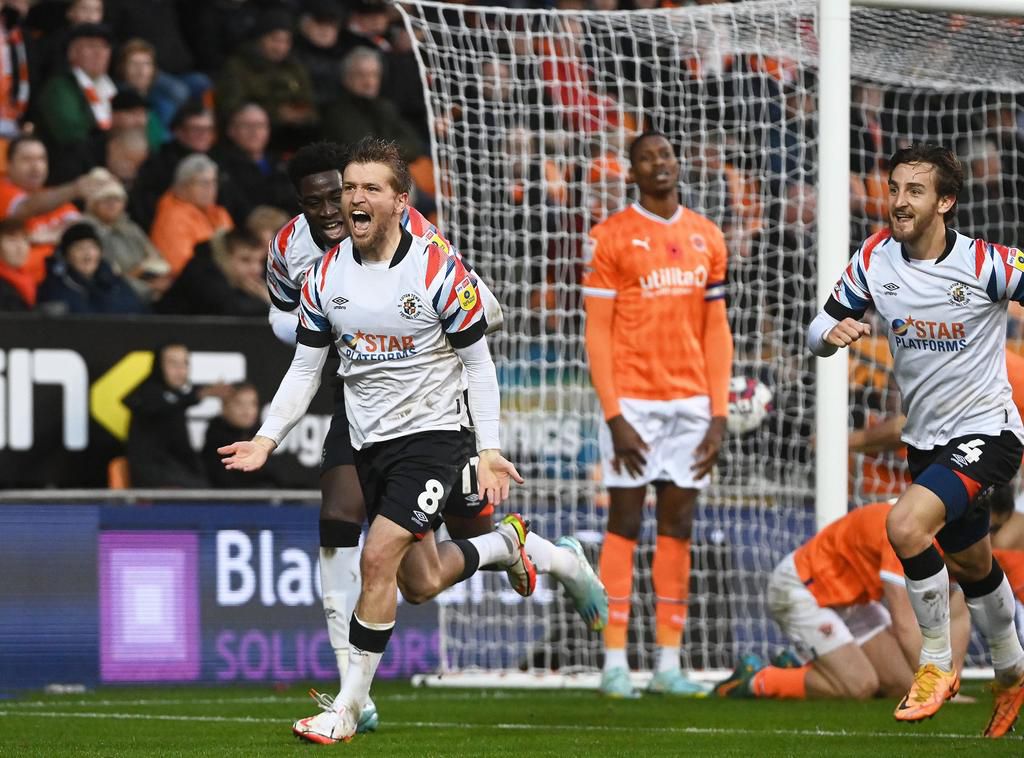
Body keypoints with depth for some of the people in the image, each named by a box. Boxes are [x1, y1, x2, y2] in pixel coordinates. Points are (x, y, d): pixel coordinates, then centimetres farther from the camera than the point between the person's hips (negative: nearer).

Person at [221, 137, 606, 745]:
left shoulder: (440, 271, -13)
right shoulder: (326, 276, -1)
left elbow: (479, 364, -7)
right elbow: (305, 368, 7)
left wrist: (490, 450, -11)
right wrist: (267, 438, -3)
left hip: (433, 433, -5)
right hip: (370, 443, 6)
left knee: (379, 558, -19)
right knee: (420, 585, 12)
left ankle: (348, 709, -9)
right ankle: (506, 542, 44)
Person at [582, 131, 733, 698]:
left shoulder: (706, 238, 10)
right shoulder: (612, 237, -3)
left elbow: (716, 330, 12)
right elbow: (597, 332, -5)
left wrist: (719, 414, 4)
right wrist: (613, 416, -12)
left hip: (691, 403, 4)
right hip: (632, 401, -4)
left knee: (678, 529, 5)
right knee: (624, 527, -3)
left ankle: (669, 663, 7)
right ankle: (615, 664, -1)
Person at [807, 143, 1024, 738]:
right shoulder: (875, 259, -3)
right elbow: (822, 329, 2)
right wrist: (831, 334, -21)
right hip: (926, 438, 6)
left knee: (907, 526, -28)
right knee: (972, 565, 22)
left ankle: (937, 663, -10)